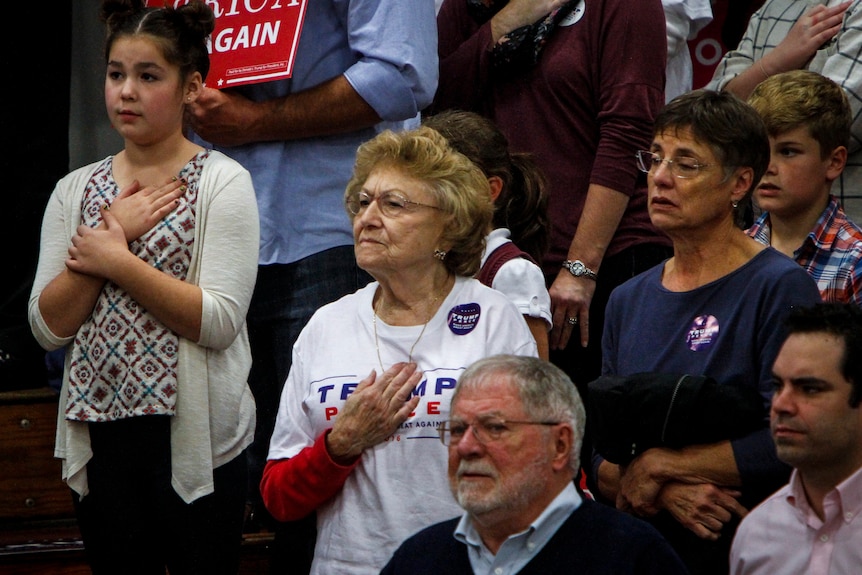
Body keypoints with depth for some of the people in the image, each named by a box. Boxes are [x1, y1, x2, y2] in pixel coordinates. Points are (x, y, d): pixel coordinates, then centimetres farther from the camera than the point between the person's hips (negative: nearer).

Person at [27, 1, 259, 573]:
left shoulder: (221, 183, -4)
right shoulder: (76, 190, 9)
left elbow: (219, 321, -15)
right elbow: (49, 326, 0)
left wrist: (114, 261, -14)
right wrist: (116, 231, -9)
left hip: (195, 436, -4)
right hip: (101, 435, 4)